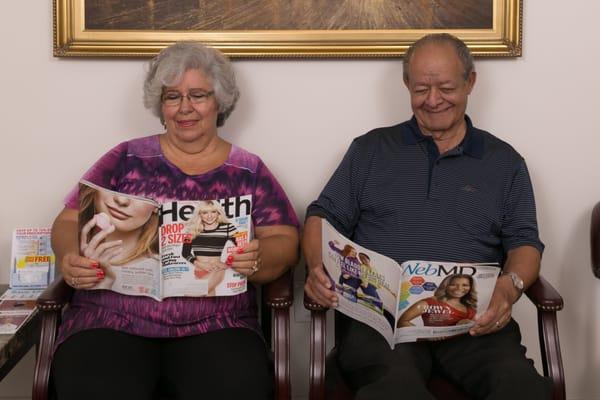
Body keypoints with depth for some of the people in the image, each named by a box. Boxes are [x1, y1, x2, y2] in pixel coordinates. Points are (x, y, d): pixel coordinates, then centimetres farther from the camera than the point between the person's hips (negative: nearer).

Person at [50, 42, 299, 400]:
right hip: (112, 319, 0)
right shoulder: (127, 159, 13)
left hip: (215, 325, 0)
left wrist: (257, 259, -20)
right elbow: (70, 222, 11)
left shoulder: (248, 171, 12)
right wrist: (71, 259, -13)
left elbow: (284, 243, 4)